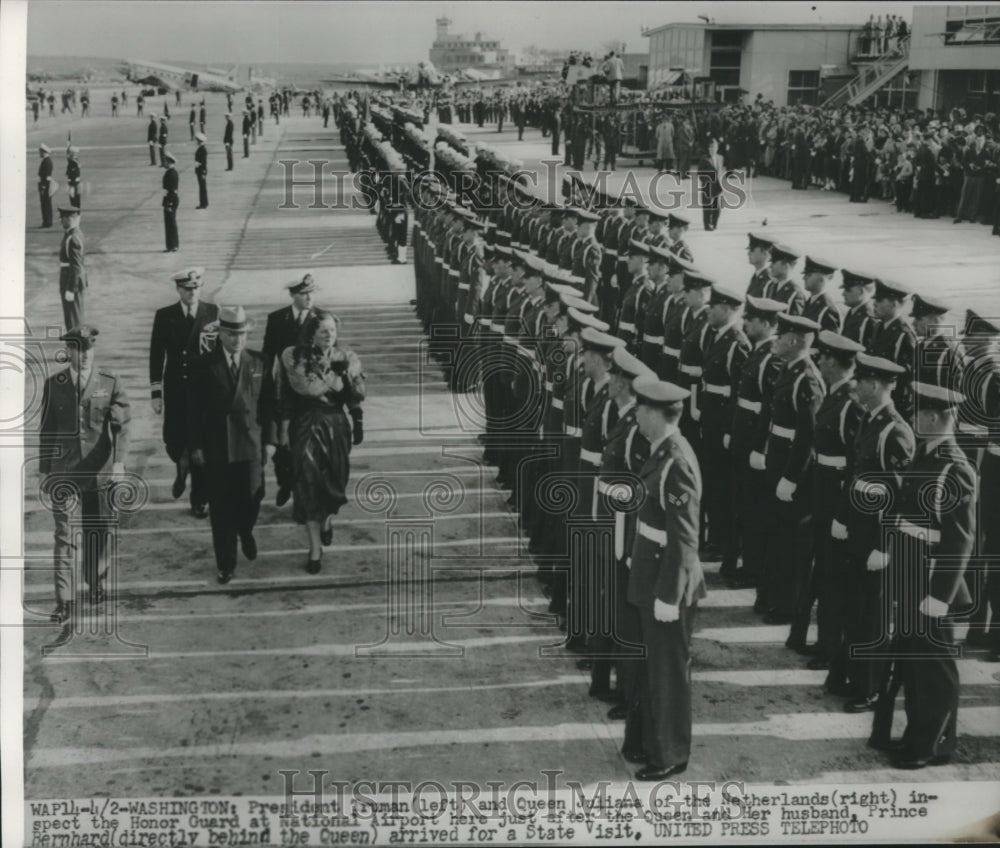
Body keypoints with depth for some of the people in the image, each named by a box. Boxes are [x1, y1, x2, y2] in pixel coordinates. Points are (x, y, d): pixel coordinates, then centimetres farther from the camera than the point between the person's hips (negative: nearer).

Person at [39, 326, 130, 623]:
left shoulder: (110, 383, -1)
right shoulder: (53, 385, 3)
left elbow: (121, 426, -4)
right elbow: (47, 430, 8)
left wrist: (119, 462, -15)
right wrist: (44, 471, 8)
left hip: (100, 473, 0)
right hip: (64, 474, 0)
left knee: (98, 533, 11)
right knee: (65, 537, -4)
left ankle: (96, 584, 33)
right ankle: (65, 601, -1)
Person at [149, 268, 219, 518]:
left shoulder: (213, 313, -2)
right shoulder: (164, 316, 0)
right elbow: (156, 356, 0)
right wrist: (156, 392, -3)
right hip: (176, 392, 1)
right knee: (173, 441, 2)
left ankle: (200, 500, 16)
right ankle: (182, 468, 38)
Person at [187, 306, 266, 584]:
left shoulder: (257, 363, 4)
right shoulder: (204, 366, -3)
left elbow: (266, 403, 7)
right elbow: (194, 409, -1)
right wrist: (195, 446, -5)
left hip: (250, 445, 1)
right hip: (216, 448, -1)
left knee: (251, 498, -2)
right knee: (221, 509, 5)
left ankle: (245, 531, 34)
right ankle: (225, 564, 18)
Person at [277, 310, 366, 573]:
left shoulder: (346, 359, -3)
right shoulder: (294, 358, -6)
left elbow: (357, 396, -5)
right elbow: (286, 397, 0)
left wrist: (345, 374, -21)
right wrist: (284, 430, 1)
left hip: (336, 426, 2)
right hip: (305, 426, -1)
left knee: (333, 482, 11)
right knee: (308, 484, -5)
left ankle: (328, 519, 46)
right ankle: (315, 547, 3)